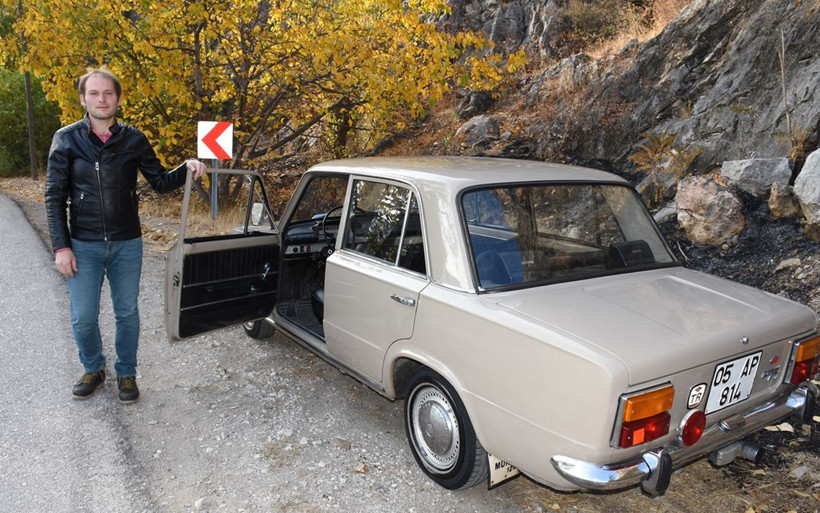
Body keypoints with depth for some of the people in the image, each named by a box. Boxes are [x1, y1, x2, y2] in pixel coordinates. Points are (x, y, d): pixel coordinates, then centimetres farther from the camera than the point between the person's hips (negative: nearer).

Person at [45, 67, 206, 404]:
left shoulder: (134, 140, 0)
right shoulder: (67, 139, -3)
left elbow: (160, 182, 5)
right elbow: (55, 196, -2)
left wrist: (187, 169, -17)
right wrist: (61, 246, -8)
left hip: (127, 244, 1)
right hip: (83, 245, -1)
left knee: (127, 313, 10)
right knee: (83, 317, 5)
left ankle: (126, 374, 28)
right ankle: (93, 369, 30)